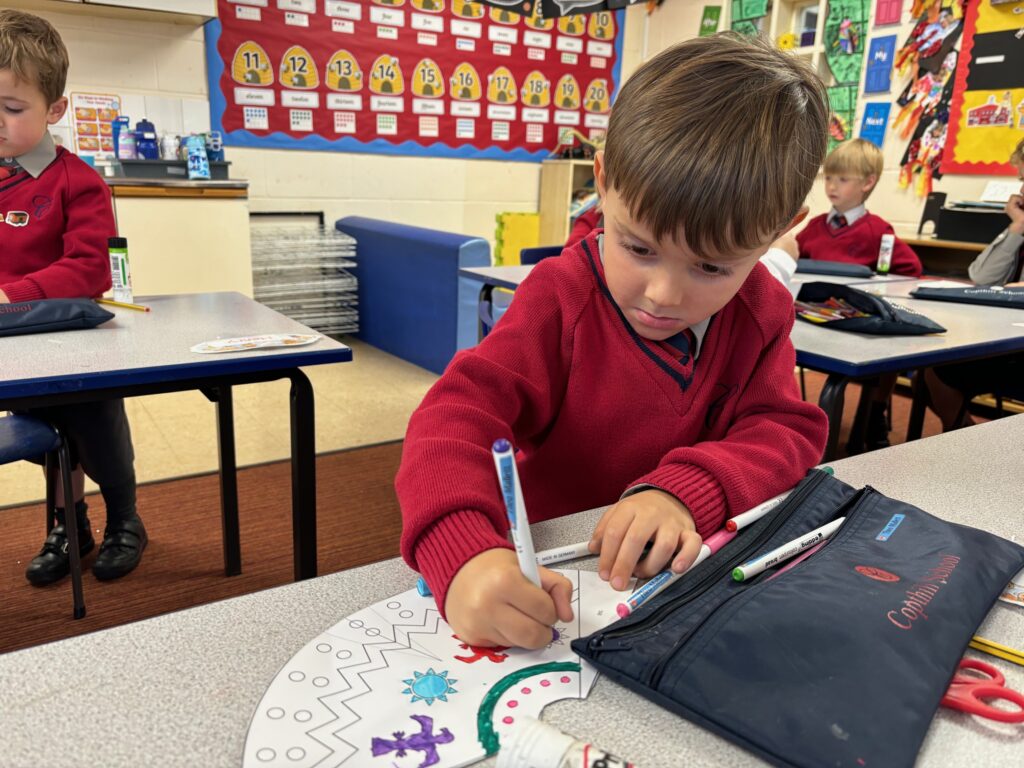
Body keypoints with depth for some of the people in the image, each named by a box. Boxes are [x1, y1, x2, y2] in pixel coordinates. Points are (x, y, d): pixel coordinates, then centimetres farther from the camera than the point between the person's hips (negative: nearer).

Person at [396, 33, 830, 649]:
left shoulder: (762, 311, -1)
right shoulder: (563, 296, -13)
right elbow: (459, 413, -24)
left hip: (692, 567, 3)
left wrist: (685, 490, -27)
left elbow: (790, 431, -6)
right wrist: (464, 554, -43)